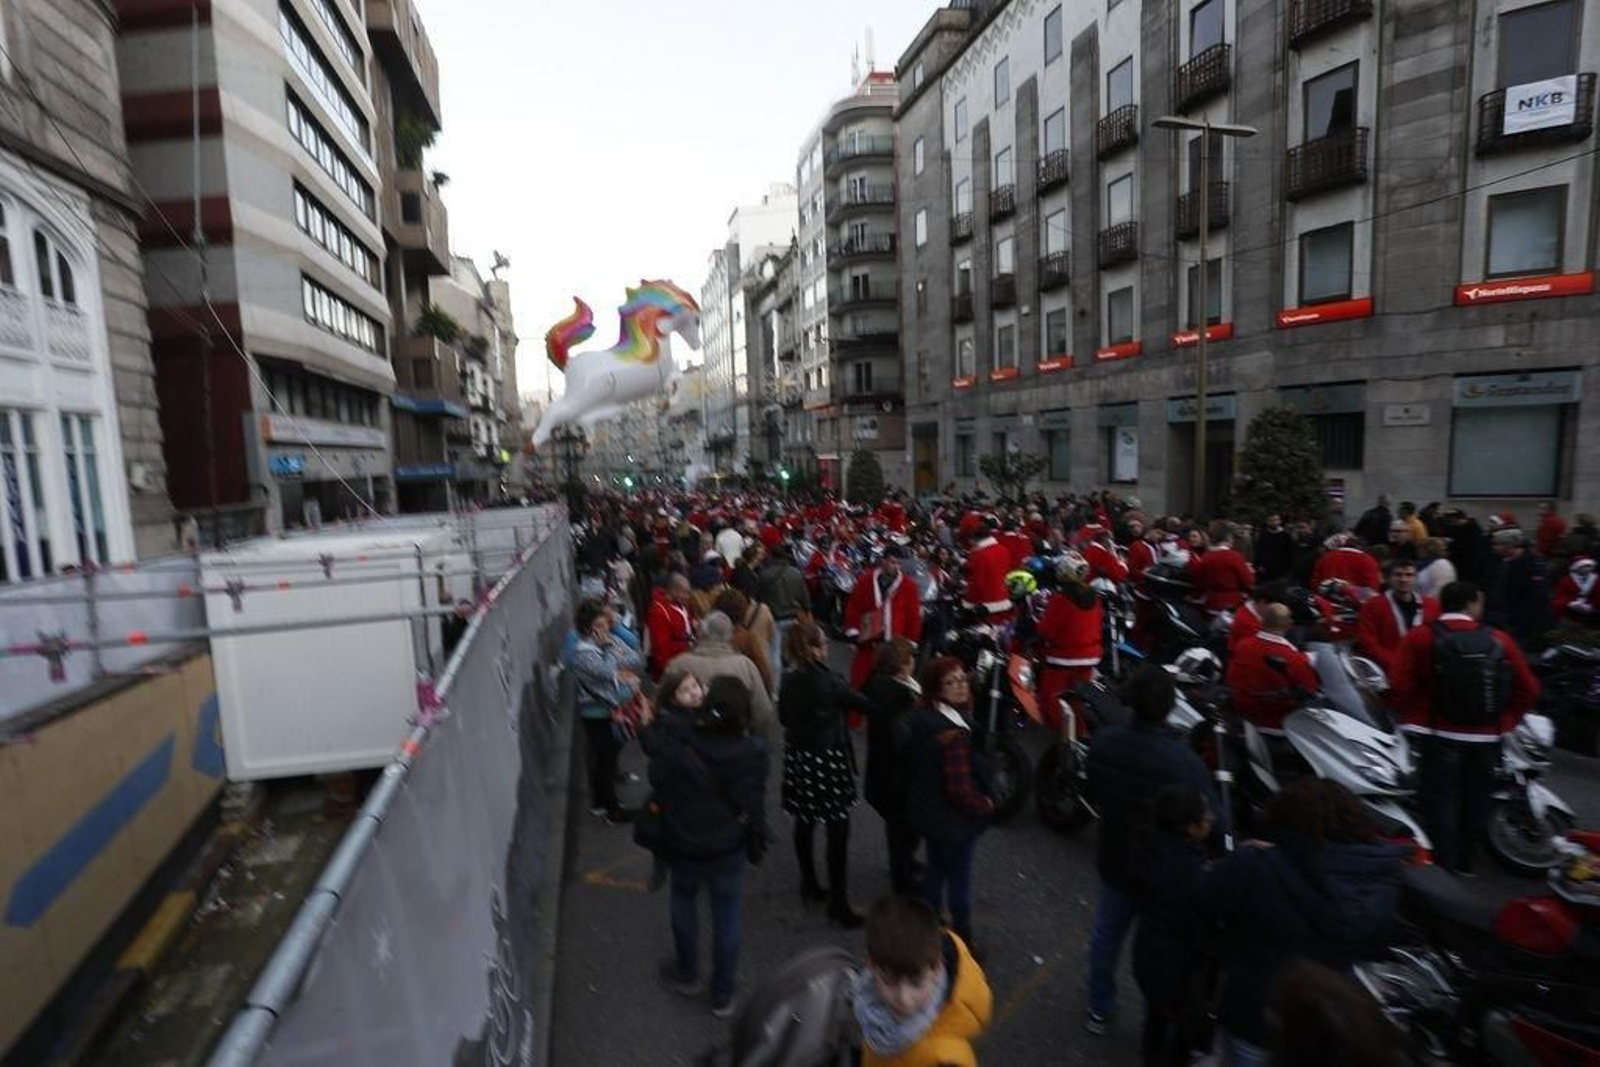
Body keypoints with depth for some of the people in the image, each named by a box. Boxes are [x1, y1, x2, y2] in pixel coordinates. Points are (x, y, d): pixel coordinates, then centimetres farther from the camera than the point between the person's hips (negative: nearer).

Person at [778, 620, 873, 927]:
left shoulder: (788, 680, -3)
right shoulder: (827, 681, -21)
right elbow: (862, 704, -9)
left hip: (798, 758, 7)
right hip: (828, 760, -7)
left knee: (804, 823, 20)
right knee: (838, 831, 3)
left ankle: (809, 883, 37)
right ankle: (838, 901, 10)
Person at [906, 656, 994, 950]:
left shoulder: (921, 718, -6)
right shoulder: (953, 734, -32)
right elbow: (961, 790, -28)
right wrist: (986, 806, -10)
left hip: (927, 812, 8)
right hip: (954, 820, -8)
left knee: (935, 869, 26)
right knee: (959, 880, 13)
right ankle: (962, 937, 32)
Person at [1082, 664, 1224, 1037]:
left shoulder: (1103, 742, -16)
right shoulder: (1182, 760, -32)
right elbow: (1215, 822, -21)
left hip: (1113, 859, 4)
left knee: (1106, 934, 25)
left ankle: (1099, 1010, 44)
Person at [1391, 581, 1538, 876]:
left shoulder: (1420, 637, -7)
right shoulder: (1499, 640, 1)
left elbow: (1403, 685, -14)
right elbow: (1528, 689, 2)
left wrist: (1415, 718, 0)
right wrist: (1505, 721, 12)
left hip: (1442, 734, -3)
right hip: (1486, 737, 3)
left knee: (1441, 801, 3)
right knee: (1475, 801, 17)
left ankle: (1444, 867, 4)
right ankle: (1465, 864, 28)